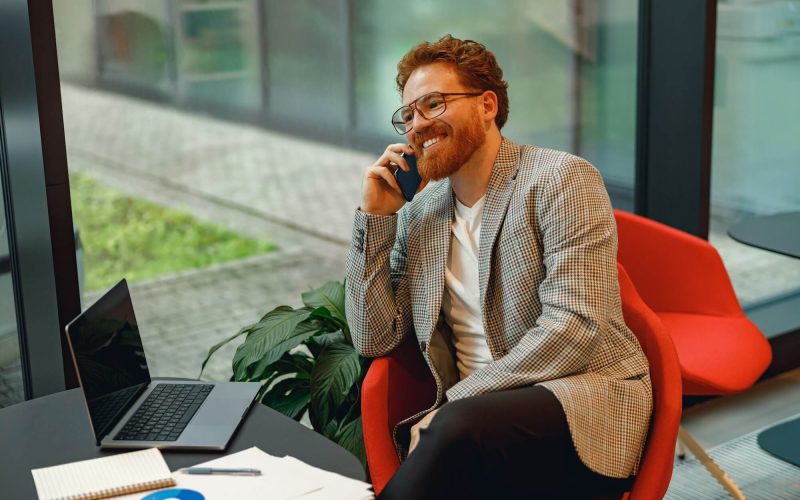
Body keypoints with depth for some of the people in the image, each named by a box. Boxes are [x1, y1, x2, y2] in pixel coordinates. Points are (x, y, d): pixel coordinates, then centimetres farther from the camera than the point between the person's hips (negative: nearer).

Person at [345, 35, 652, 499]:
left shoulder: (562, 179, -6)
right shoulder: (418, 214, 12)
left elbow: (574, 327, -16)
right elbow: (375, 339, 8)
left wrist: (451, 404, -18)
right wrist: (374, 217, 2)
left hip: (586, 399, -3)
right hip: (475, 412, 4)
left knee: (460, 426, -35)